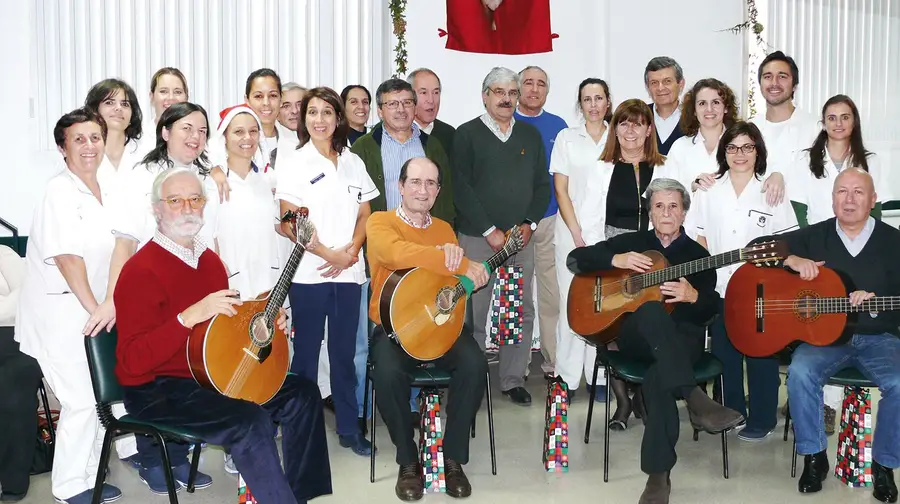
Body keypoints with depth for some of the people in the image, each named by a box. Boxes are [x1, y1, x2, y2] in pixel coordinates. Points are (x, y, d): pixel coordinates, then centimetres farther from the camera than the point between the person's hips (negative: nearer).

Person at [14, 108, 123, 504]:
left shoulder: (104, 189, 9)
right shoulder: (60, 191, -14)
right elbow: (67, 256, -20)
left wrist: (110, 303, 6)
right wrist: (95, 308, -18)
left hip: (92, 309, 8)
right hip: (59, 311, -7)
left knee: (98, 396, 11)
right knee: (81, 400, -6)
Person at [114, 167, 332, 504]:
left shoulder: (209, 259, 10)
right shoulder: (142, 270, -17)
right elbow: (133, 361, -26)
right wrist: (190, 316, -34)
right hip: (158, 390, -9)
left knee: (301, 394, 4)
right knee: (252, 421, -29)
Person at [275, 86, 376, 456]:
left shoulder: (353, 163, 11)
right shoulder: (293, 162, 0)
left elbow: (364, 215, 11)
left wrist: (351, 251, -6)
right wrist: (327, 253, -13)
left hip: (349, 272, 3)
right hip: (309, 273, -3)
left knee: (344, 351, 9)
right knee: (306, 352, 3)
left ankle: (349, 427, 18)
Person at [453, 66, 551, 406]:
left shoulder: (531, 135, 13)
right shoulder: (467, 134, 0)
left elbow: (542, 186, 12)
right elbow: (461, 188, -8)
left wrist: (529, 224, -3)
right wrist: (490, 231, -12)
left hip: (521, 238, 4)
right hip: (477, 238, -4)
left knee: (522, 314, 5)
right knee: (474, 315, -2)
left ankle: (513, 380, 17)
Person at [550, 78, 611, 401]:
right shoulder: (567, 138, 6)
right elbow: (561, 191, 1)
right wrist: (578, 235, -7)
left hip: (611, 233, 1)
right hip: (573, 233, -1)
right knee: (572, 304, -2)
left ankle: (600, 376, 8)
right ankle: (568, 378, 5)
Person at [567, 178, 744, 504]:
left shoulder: (698, 254, 16)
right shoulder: (630, 242, 17)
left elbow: (713, 309, 7)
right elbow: (575, 259, 9)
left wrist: (693, 296, -16)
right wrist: (616, 260, -8)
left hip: (684, 336, 0)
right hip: (635, 336, 0)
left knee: (658, 378, -38)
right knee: (651, 310, -40)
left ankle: (658, 474, -36)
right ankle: (694, 399, -49)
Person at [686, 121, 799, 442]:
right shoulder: (708, 191, 6)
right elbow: (701, 239, 10)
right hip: (720, 288, 3)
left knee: (761, 354, 2)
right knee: (725, 354, 10)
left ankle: (762, 420, 14)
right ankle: (731, 413, 25)